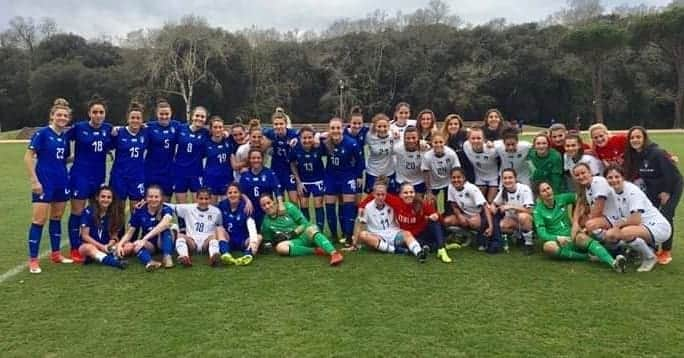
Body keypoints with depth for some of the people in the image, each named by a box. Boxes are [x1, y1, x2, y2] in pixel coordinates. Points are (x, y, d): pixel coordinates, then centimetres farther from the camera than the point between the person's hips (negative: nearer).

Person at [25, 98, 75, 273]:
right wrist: (34, 181, -16)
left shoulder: (65, 136, 7)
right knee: (39, 220, -4)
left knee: (57, 218, 14)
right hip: (44, 183, -6)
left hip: (62, 183, 6)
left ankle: (56, 254, 26)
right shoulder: (42, 133, -10)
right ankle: (33, 260, 4)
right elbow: (28, 157, -12)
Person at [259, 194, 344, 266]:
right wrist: (274, 241, -8)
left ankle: (334, 253, -56)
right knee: (280, 247, -31)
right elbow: (267, 241, 14)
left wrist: (292, 233, -16)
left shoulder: (288, 207, -5)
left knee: (310, 229, -37)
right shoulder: (266, 222, 4)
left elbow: (305, 224, -4)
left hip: (305, 236, -2)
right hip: (295, 242, 2)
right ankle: (316, 250, -30)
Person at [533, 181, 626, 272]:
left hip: (572, 237, 2)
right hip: (556, 241, -1)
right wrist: (558, 238, -27)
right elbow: (541, 233, -11)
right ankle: (586, 257, -31)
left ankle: (613, 262, -53)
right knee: (548, 246, -35)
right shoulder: (538, 211, -2)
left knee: (581, 237, -33)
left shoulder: (562, 198, 7)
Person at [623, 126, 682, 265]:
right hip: (652, 188, 6)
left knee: (665, 217, -13)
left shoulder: (657, 153, -29)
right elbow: (633, 174, 6)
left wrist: (666, 192, -18)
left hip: (671, 186, -6)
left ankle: (667, 252, -1)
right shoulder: (633, 156, -8)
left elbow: (672, 172, -24)